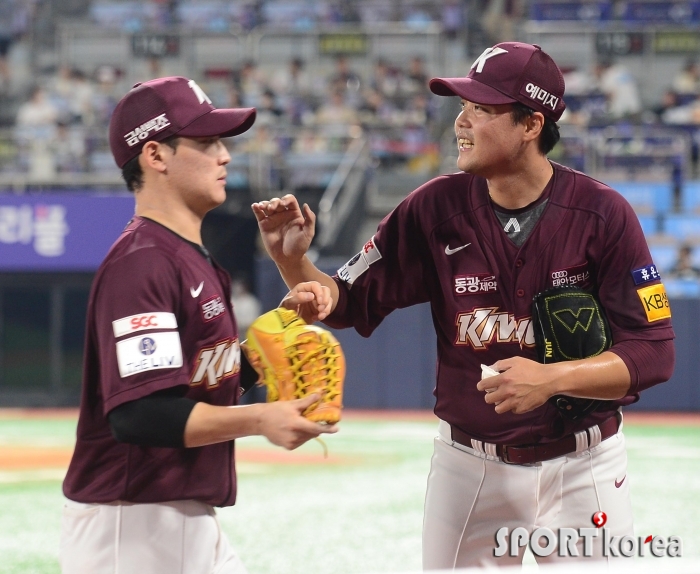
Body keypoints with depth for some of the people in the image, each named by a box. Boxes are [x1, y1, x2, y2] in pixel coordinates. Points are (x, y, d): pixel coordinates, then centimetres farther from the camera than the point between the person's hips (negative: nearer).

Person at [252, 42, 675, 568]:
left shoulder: (602, 214, -12)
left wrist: (552, 378, -27)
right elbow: (347, 304, -1)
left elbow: (653, 353, -14)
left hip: (580, 470, -2)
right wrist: (292, 261, -20)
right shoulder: (437, 209, -4)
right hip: (468, 469, 2)